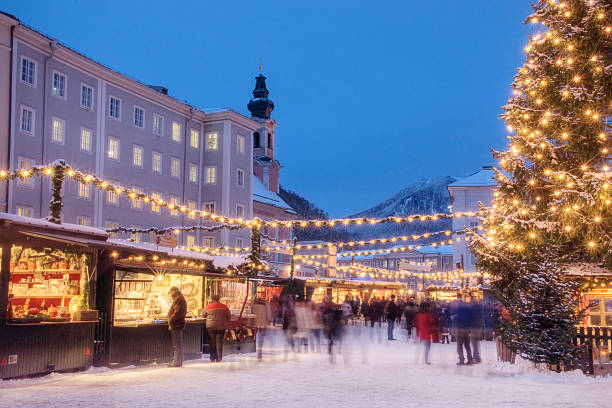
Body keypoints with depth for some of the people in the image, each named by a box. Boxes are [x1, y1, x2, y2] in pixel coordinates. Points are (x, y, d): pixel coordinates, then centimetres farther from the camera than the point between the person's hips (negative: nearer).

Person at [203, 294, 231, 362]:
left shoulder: (208, 307, -2)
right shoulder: (224, 307, 0)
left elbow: (203, 315, 12)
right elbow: (229, 317, 8)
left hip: (211, 326, 0)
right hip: (221, 327, 1)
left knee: (212, 342, 8)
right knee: (219, 342, 4)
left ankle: (212, 358, 10)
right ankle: (219, 358, 2)